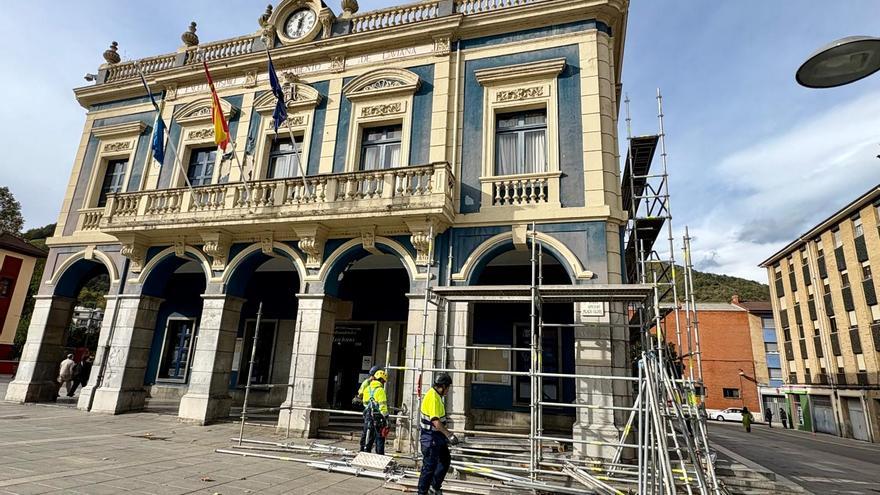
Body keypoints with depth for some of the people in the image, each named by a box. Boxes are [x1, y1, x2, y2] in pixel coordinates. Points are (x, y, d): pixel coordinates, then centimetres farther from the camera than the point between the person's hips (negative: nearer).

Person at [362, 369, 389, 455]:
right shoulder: (380, 390, -15)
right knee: (380, 439, 1)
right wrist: (386, 420, -12)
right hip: (378, 418, -7)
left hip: (368, 417, 7)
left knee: (368, 439, 17)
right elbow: (383, 406, -17)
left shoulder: (367, 389, 8)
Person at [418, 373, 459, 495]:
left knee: (445, 460, 19)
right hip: (430, 437, -10)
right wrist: (449, 435, -24)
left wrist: (446, 434, 21)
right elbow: (435, 421, -29)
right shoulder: (432, 397, -22)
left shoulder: (437, 396, 10)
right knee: (429, 466, 1)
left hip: (437, 436, 10)